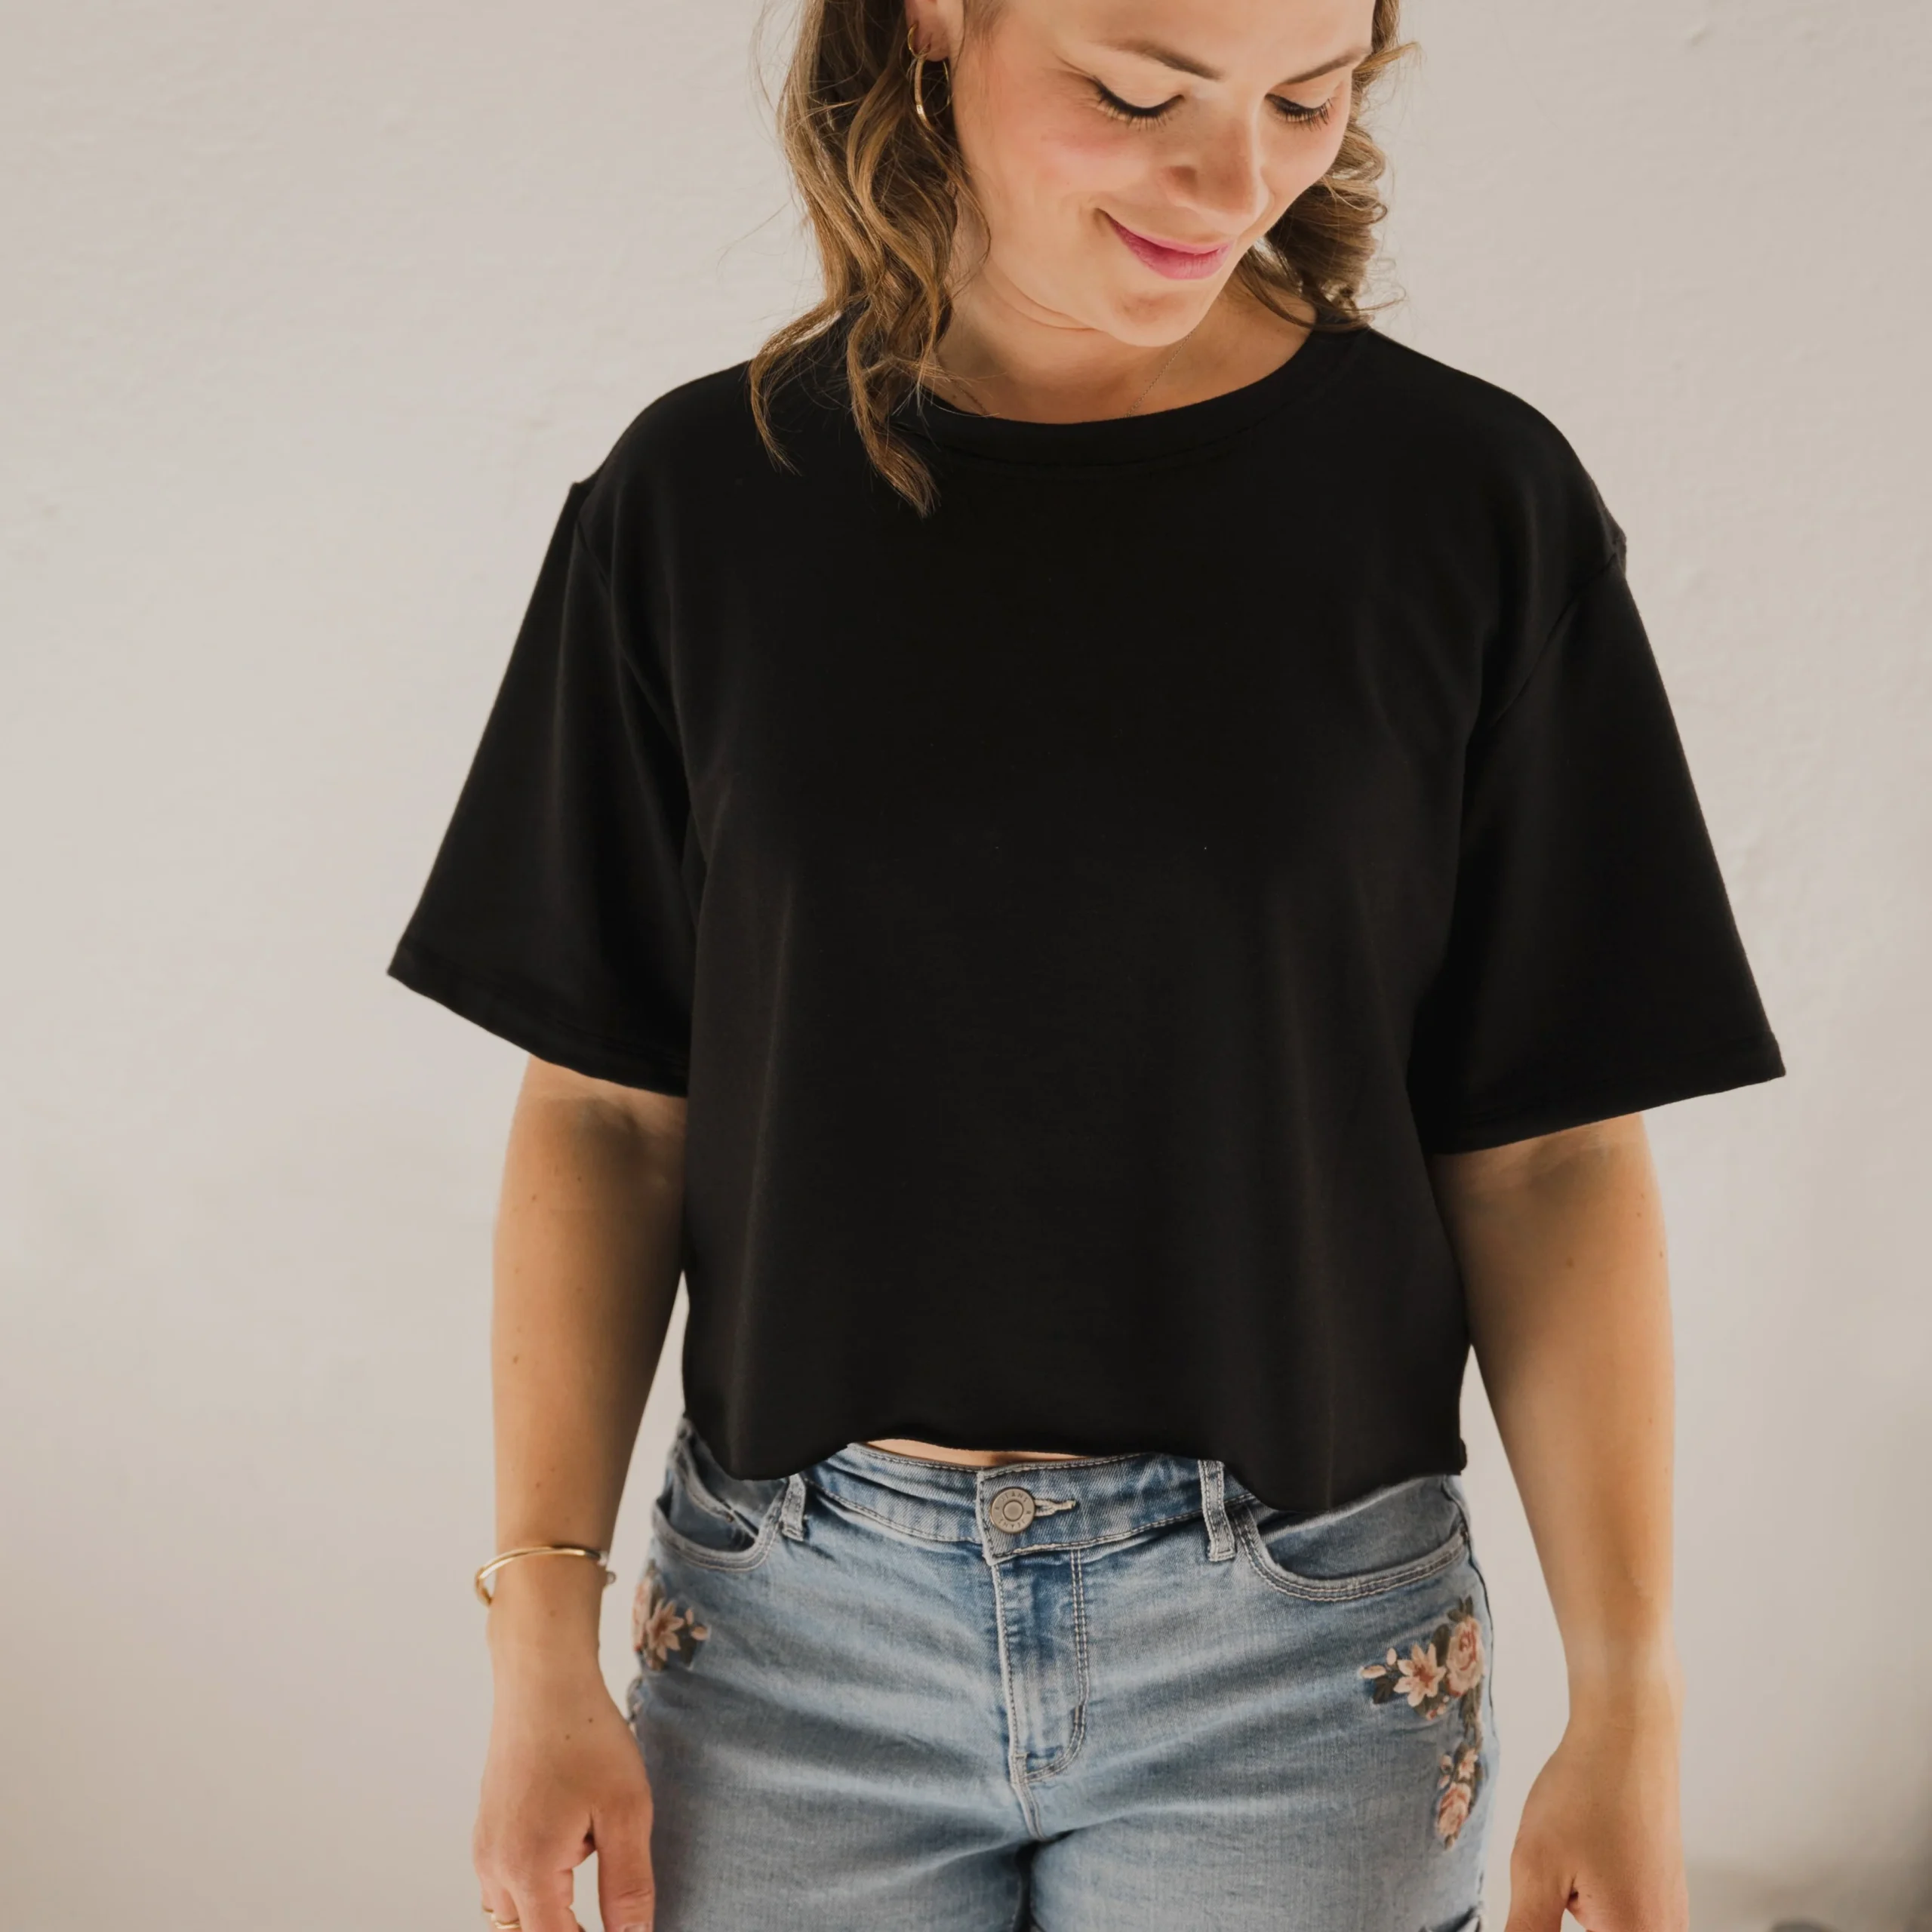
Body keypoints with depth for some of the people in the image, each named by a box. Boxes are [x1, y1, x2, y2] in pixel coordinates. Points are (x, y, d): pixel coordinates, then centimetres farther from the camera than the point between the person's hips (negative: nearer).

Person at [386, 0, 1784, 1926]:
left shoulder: (1469, 502, -5)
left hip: (1293, 1644, 0)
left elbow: (1547, 1155, -3)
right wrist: (541, 1639, -2)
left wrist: (1629, 1706, -5)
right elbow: (606, 1108, 1)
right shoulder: (703, 499, -1)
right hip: (793, 1624, 1)